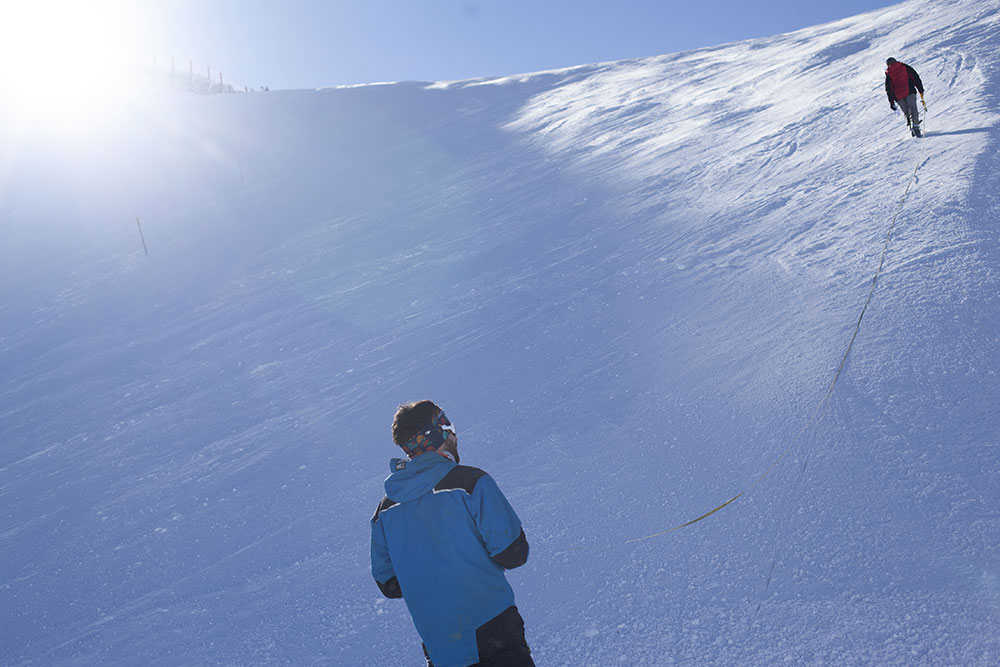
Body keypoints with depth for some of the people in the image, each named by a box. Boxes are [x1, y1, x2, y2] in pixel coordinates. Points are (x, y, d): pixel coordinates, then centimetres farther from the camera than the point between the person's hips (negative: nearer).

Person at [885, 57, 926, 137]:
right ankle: (915, 126, -27)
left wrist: (891, 102, 9)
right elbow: (916, 78, 7)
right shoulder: (905, 67, 12)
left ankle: (911, 128, 1)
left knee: (906, 112, 13)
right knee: (913, 109, -8)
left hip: (898, 96, 1)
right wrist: (921, 91, 11)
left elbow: (888, 89, 7)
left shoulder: (888, 74, 12)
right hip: (910, 92, -1)